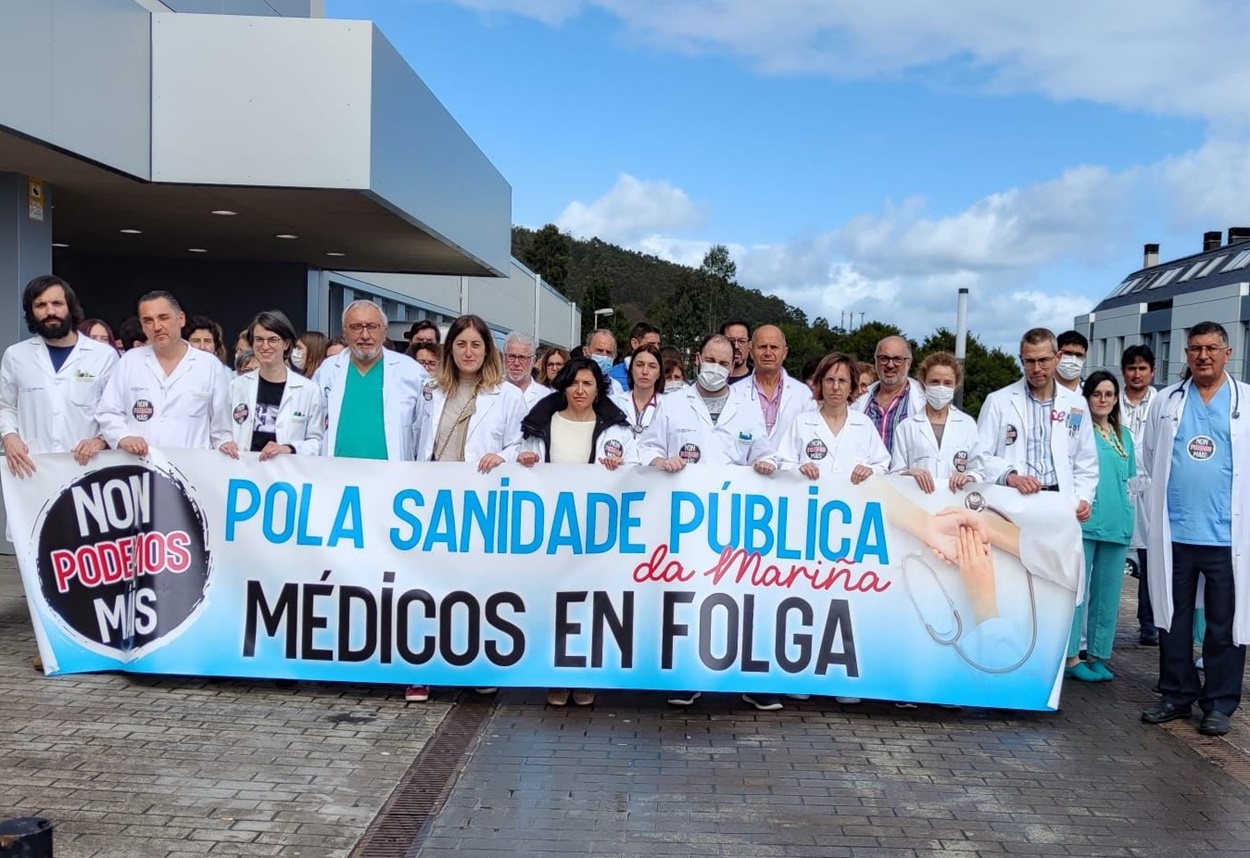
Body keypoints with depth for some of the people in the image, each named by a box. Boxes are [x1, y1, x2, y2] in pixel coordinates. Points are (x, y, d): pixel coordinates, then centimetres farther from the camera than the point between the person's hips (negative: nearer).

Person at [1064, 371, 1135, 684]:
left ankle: (1098, 655, 19)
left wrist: (1128, 514, 14)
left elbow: (1128, 479, 21)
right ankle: (1071, 657, 5)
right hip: (1083, 521, -6)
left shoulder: (1124, 435, 14)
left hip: (1117, 524, 6)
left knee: (1108, 593, 10)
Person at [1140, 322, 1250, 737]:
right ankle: (1177, 694, 21)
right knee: (1173, 618, 10)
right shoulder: (1166, 401, 8)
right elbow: (1150, 454, 15)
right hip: (1174, 531, 2)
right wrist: (1172, 491, 11)